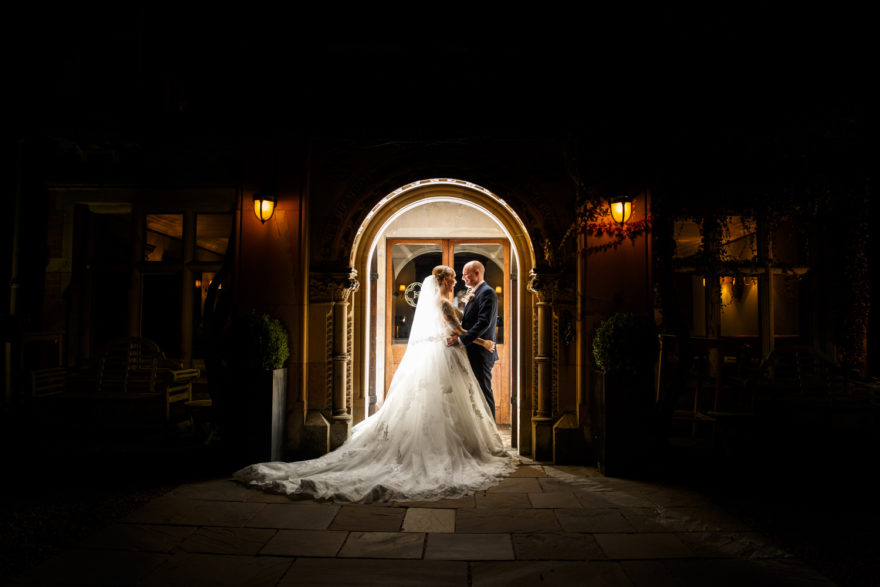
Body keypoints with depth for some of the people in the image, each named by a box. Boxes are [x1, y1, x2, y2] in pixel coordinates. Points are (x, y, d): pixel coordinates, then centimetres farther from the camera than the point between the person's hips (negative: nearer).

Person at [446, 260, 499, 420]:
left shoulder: (487, 292, -11)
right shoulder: (473, 294, 19)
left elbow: (484, 322, -22)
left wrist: (461, 339, -25)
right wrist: (458, 332, 2)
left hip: (481, 352, -9)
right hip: (472, 351, 10)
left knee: (484, 391, -5)